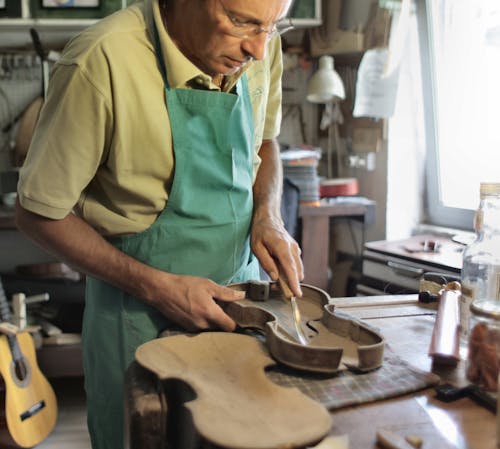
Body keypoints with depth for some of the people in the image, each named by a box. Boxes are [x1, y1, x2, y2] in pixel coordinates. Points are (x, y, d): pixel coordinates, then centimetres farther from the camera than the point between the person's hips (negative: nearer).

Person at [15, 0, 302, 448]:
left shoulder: (260, 46, -7)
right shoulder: (102, 62, -25)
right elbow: (38, 213, -15)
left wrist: (268, 216, -8)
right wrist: (156, 287, -21)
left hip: (241, 286, 6)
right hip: (143, 314, -5)